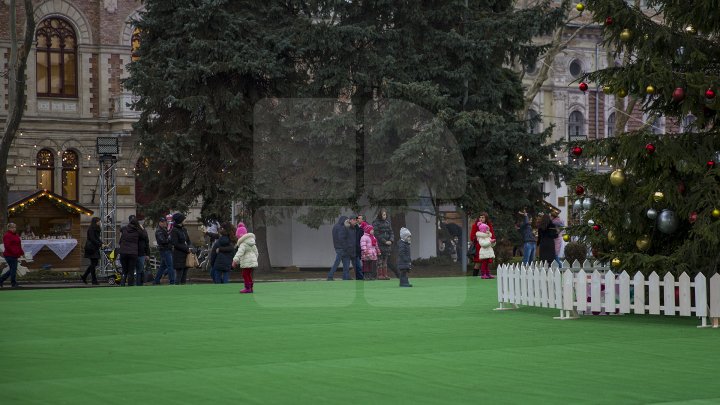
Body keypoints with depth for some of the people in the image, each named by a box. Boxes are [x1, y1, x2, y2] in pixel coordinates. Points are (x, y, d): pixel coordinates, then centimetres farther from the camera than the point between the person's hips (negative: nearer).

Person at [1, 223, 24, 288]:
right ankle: (13, 283, 3)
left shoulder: (16, 235, 16)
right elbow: (7, 246, -20)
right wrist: (15, 253, -23)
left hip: (14, 256, 10)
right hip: (10, 255, -10)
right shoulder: (7, 235, -12)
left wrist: (21, 252, 9)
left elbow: (19, 245, 21)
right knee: (13, 269, -5)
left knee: (12, 270, 13)